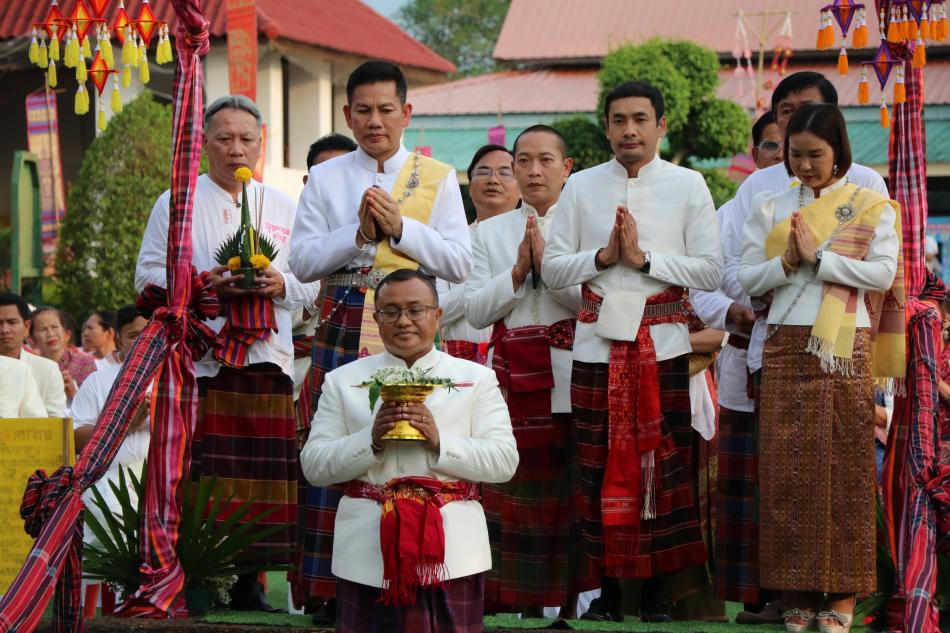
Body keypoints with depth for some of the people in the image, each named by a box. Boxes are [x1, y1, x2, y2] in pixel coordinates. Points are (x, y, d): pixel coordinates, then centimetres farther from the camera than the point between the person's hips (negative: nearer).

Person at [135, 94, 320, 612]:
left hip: (267, 356, 3)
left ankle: (248, 580, 6)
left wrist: (281, 284, -5)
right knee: (199, 472, -9)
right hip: (199, 355, -3)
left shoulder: (283, 208, 18)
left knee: (263, 470, -1)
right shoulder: (176, 203, 8)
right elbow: (148, 274, 4)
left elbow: (311, 282, 16)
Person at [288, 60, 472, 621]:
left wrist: (400, 227, -8)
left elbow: (460, 264, 2)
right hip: (344, 324, 1)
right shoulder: (326, 179, 13)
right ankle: (335, 590, -3)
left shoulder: (438, 178, 10)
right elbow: (303, 261, 4)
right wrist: (358, 232, -9)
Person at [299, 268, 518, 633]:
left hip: (451, 555, 0)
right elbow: (313, 466, 4)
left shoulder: (476, 379, 10)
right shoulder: (343, 381, 12)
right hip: (368, 556, 0)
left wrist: (438, 440, -14)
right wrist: (371, 439, -12)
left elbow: (505, 461, 0)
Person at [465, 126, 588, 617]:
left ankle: (569, 601, 1)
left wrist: (548, 264, -12)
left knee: (573, 491, -5)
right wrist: (519, 270, -7)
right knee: (516, 496, -2)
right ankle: (527, 605, 2)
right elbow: (475, 310, 5)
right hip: (513, 378, 2)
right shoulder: (491, 232, 14)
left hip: (571, 379, -2)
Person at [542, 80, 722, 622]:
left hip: (663, 345, -1)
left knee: (662, 464, 0)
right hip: (598, 342, 1)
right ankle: (609, 586, 7)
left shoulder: (688, 186, 4)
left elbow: (711, 272, -3)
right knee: (600, 466, 0)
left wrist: (643, 257, -11)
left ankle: (656, 587, 8)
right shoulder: (582, 187, 9)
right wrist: (603, 256, -9)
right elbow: (553, 269, 6)